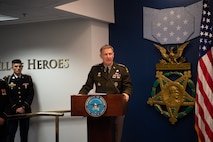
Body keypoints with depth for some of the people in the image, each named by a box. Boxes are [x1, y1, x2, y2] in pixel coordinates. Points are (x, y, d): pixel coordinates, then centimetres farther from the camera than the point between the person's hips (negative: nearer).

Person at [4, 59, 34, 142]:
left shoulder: (28, 78, 7)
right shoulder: (7, 79, 1)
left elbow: (31, 94, 2)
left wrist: (23, 107, -9)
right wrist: (15, 108, -11)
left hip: (25, 110, 2)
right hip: (12, 111, -1)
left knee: (24, 134, 5)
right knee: (10, 134, -2)